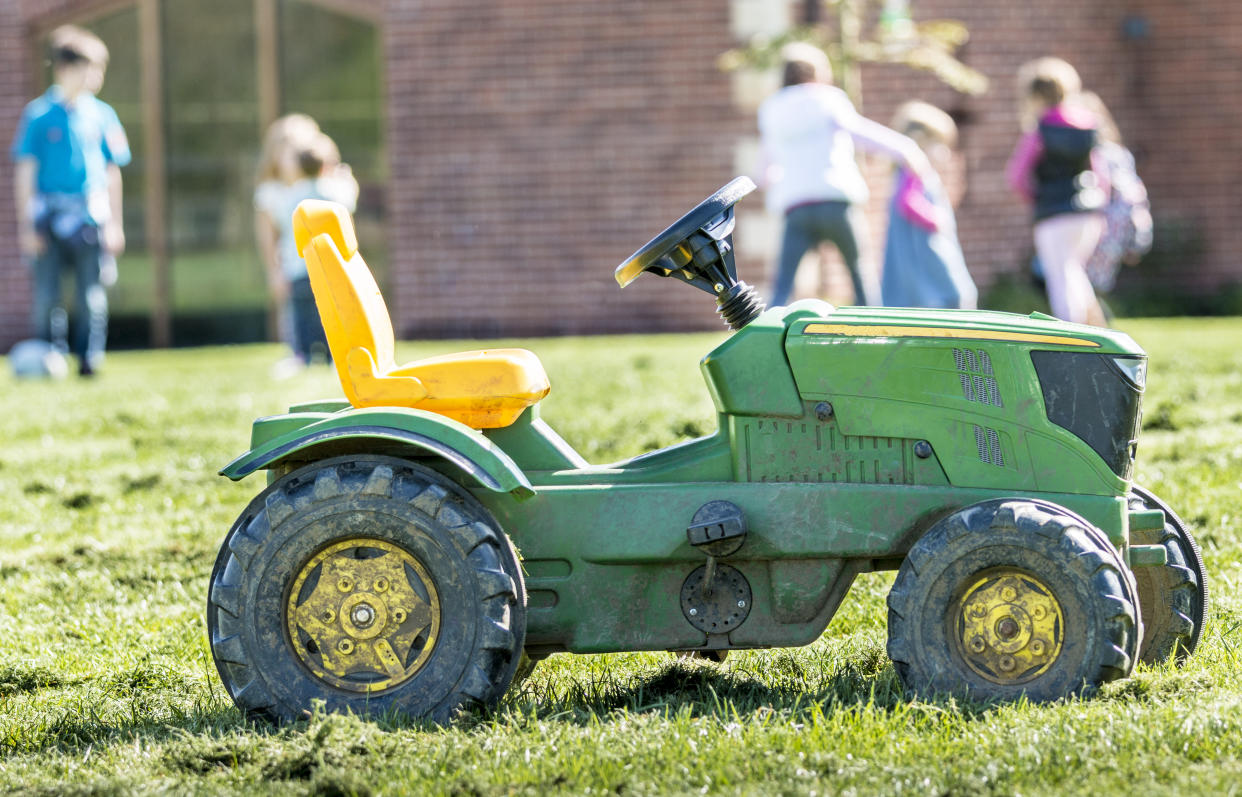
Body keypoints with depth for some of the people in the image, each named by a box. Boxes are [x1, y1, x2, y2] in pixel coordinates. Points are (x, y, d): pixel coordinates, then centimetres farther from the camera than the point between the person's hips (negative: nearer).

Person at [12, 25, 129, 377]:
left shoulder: (101, 115, 7)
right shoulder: (39, 114, 0)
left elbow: (113, 172, 13)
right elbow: (25, 170, 2)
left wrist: (115, 224, 10)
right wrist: (26, 225, -2)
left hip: (90, 215, 2)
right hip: (49, 214, -2)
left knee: (91, 294, -1)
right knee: (45, 294, -1)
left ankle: (89, 359, 7)